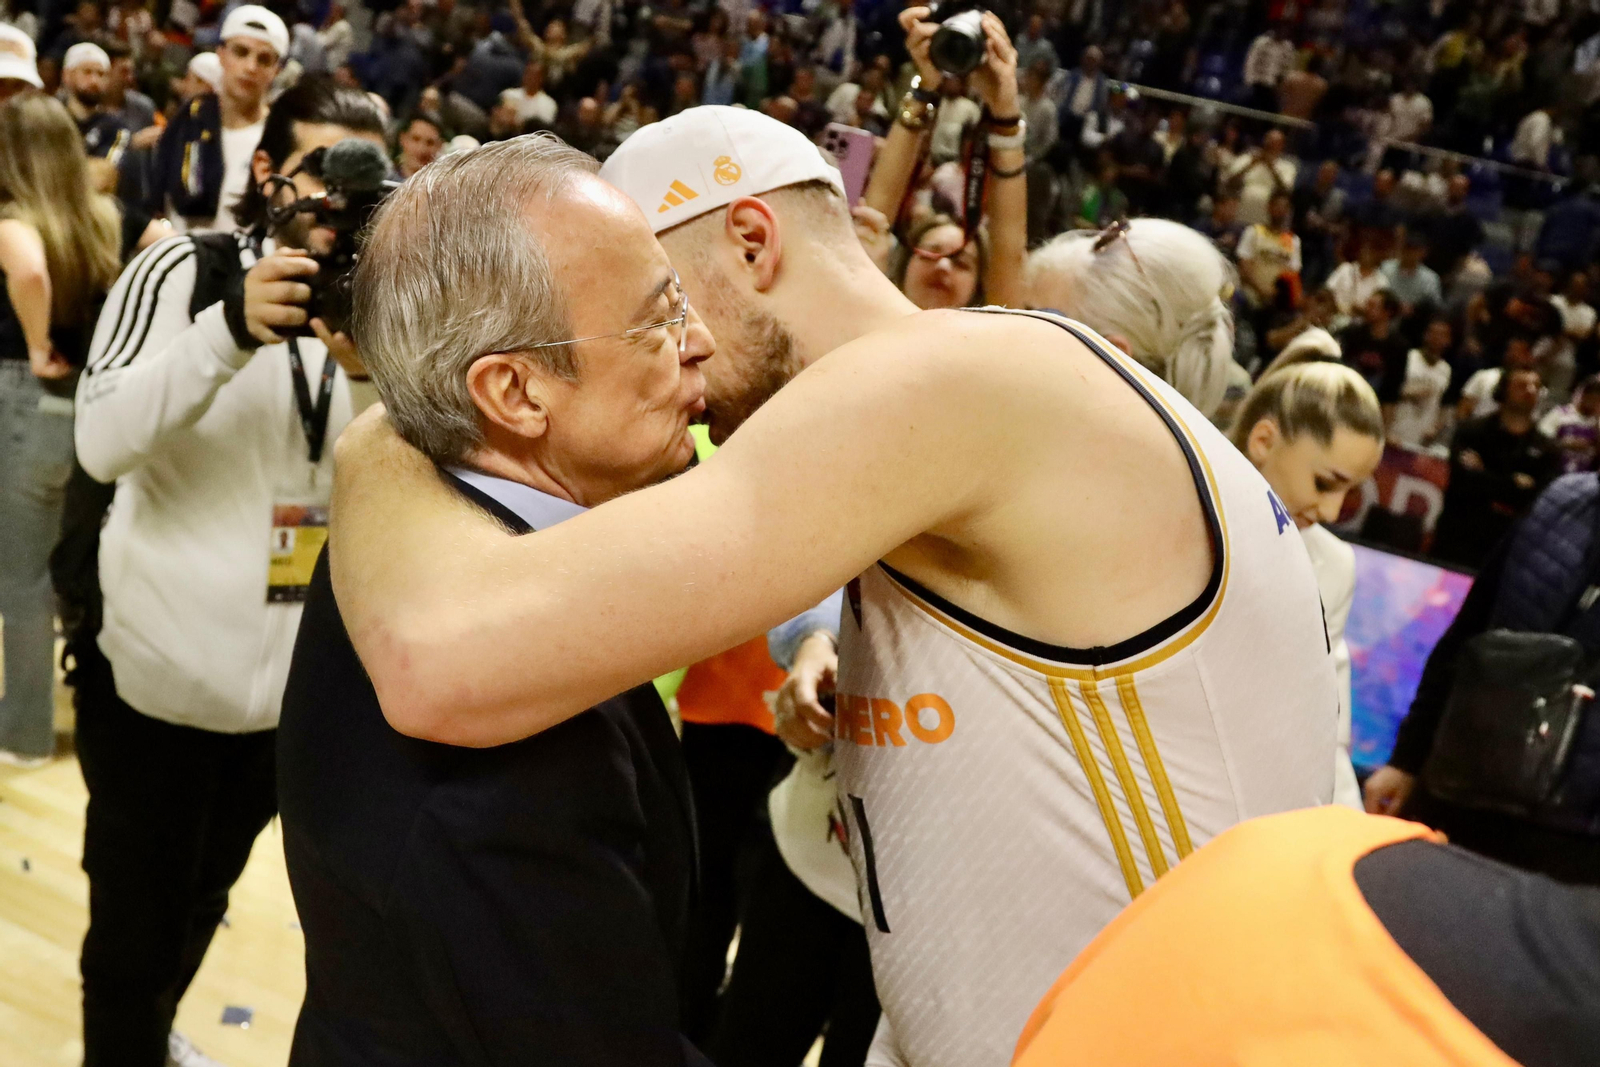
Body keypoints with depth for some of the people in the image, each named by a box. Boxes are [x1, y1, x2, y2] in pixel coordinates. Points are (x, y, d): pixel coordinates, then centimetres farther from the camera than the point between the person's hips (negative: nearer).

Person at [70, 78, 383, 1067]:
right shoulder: (184, 268, -9)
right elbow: (103, 443, -21)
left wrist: (373, 370, -26)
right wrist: (233, 328, -33)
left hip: (292, 683, 4)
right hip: (156, 672, -4)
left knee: (201, 906, 24)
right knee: (133, 931, 8)